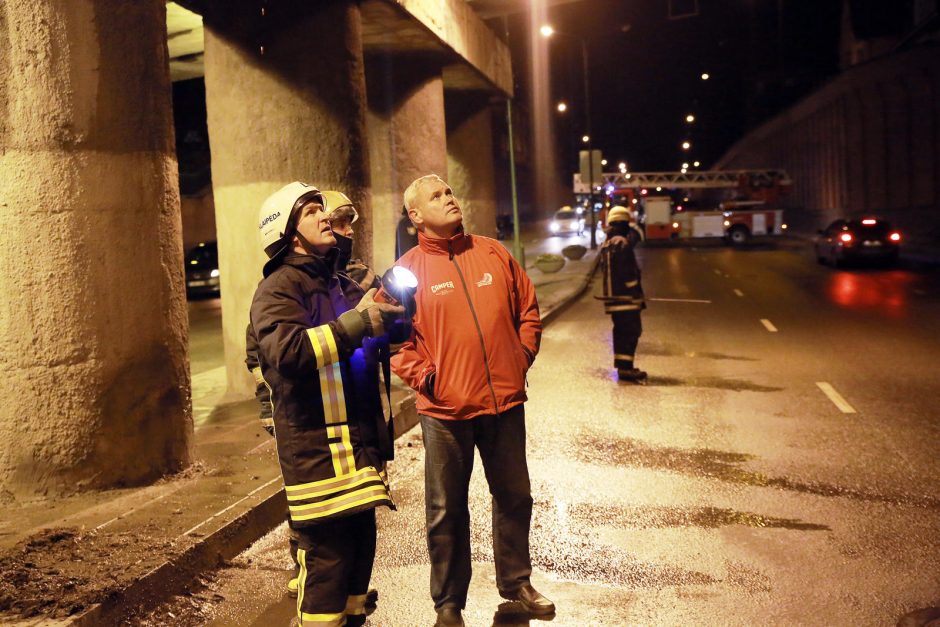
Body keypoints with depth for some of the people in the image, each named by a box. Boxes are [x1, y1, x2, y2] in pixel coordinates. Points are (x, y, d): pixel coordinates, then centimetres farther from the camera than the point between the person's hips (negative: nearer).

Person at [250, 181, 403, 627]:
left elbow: (371, 349, 28)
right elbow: (286, 351, -24)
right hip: (316, 446, -7)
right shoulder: (277, 290, -6)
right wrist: (356, 322, -23)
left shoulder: (343, 285, 19)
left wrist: (389, 318, 7)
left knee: (361, 544, 13)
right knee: (327, 553, -6)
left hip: (359, 443, 8)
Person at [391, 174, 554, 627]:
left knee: (514, 497, 17)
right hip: (445, 409, -3)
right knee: (446, 511, 9)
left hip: (505, 402, 4)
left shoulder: (494, 254, 7)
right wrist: (423, 377, -13)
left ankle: (516, 582, 39)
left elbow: (528, 308, 13)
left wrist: (522, 357, 5)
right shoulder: (408, 269, -3)